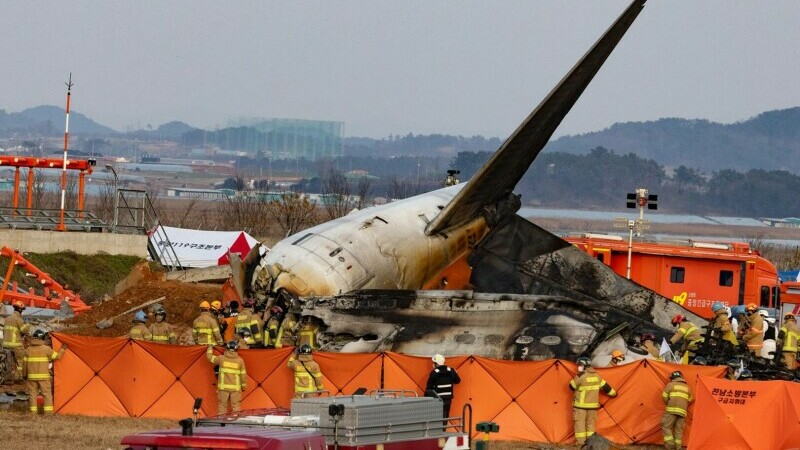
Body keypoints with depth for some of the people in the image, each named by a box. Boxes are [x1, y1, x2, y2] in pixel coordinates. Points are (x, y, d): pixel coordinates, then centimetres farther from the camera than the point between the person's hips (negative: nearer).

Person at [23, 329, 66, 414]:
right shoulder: (46, 349, -6)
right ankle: (48, 412, -3)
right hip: (43, 376, -3)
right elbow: (57, 356, 0)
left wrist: (25, 374, 19)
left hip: (32, 376, 3)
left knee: (33, 394, 8)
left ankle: (33, 412, 6)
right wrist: (62, 349, 18)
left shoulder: (28, 349, 5)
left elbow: (24, 363, 8)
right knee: (47, 394, 2)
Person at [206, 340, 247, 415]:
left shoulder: (221, 358, -3)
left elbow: (210, 357, 11)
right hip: (235, 388, 0)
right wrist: (244, 386, 13)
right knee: (236, 406, 2)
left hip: (223, 387, 0)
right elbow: (243, 375, 2)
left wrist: (210, 348, 30)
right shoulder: (240, 360, -2)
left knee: (222, 405, 5)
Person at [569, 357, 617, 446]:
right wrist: (613, 393, 30)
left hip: (581, 405, -6)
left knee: (580, 423, 0)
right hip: (592, 405, 6)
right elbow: (605, 386, 15)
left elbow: (572, 387, -5)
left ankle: (581, 443, -4)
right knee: (590, 424, 14)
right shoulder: (597, 376, 4)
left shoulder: (581, 376, -17)